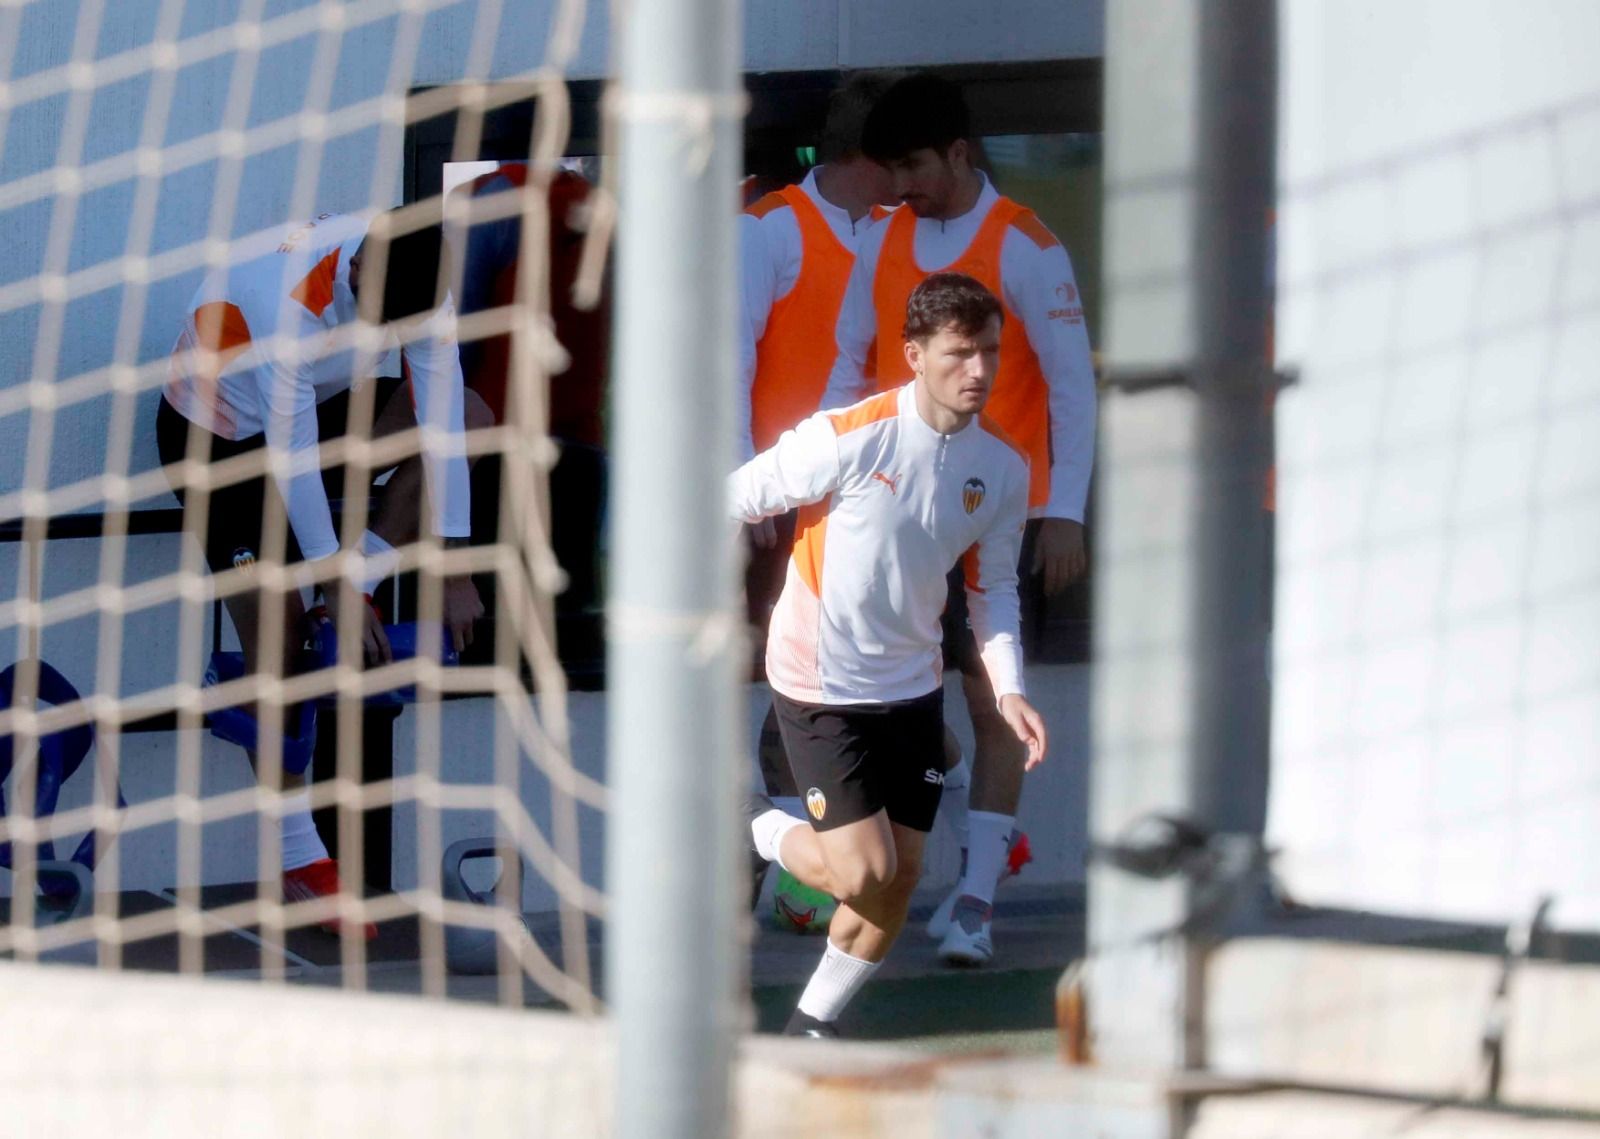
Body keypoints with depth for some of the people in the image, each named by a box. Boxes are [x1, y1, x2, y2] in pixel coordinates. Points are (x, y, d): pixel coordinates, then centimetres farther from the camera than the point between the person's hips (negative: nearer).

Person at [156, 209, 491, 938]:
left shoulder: (420, 279, -22)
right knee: (276, 635, -13)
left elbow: (438, 415, -20)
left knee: (469, 416, -13)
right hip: (218, 433, -6)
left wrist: (455, 572, -22)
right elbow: (294, 450, -34)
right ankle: (299, 864, -4)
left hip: (317, 405, 6)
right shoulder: (287, 294, -40)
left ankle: (369, 577, -3)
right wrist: (337, 586, -28)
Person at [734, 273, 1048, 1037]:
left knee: (901, 876, 5)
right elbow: (734, 500, -10)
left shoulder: (1002, 469, -4)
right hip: (818, 686, -6)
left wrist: (1007, 687, -6)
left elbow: (993, 586, 7)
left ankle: (814, 1021, 25)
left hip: (912, 688, 6)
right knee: (864, 871, -12)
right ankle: (759, 831, 19)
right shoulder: (850, 438, -21)